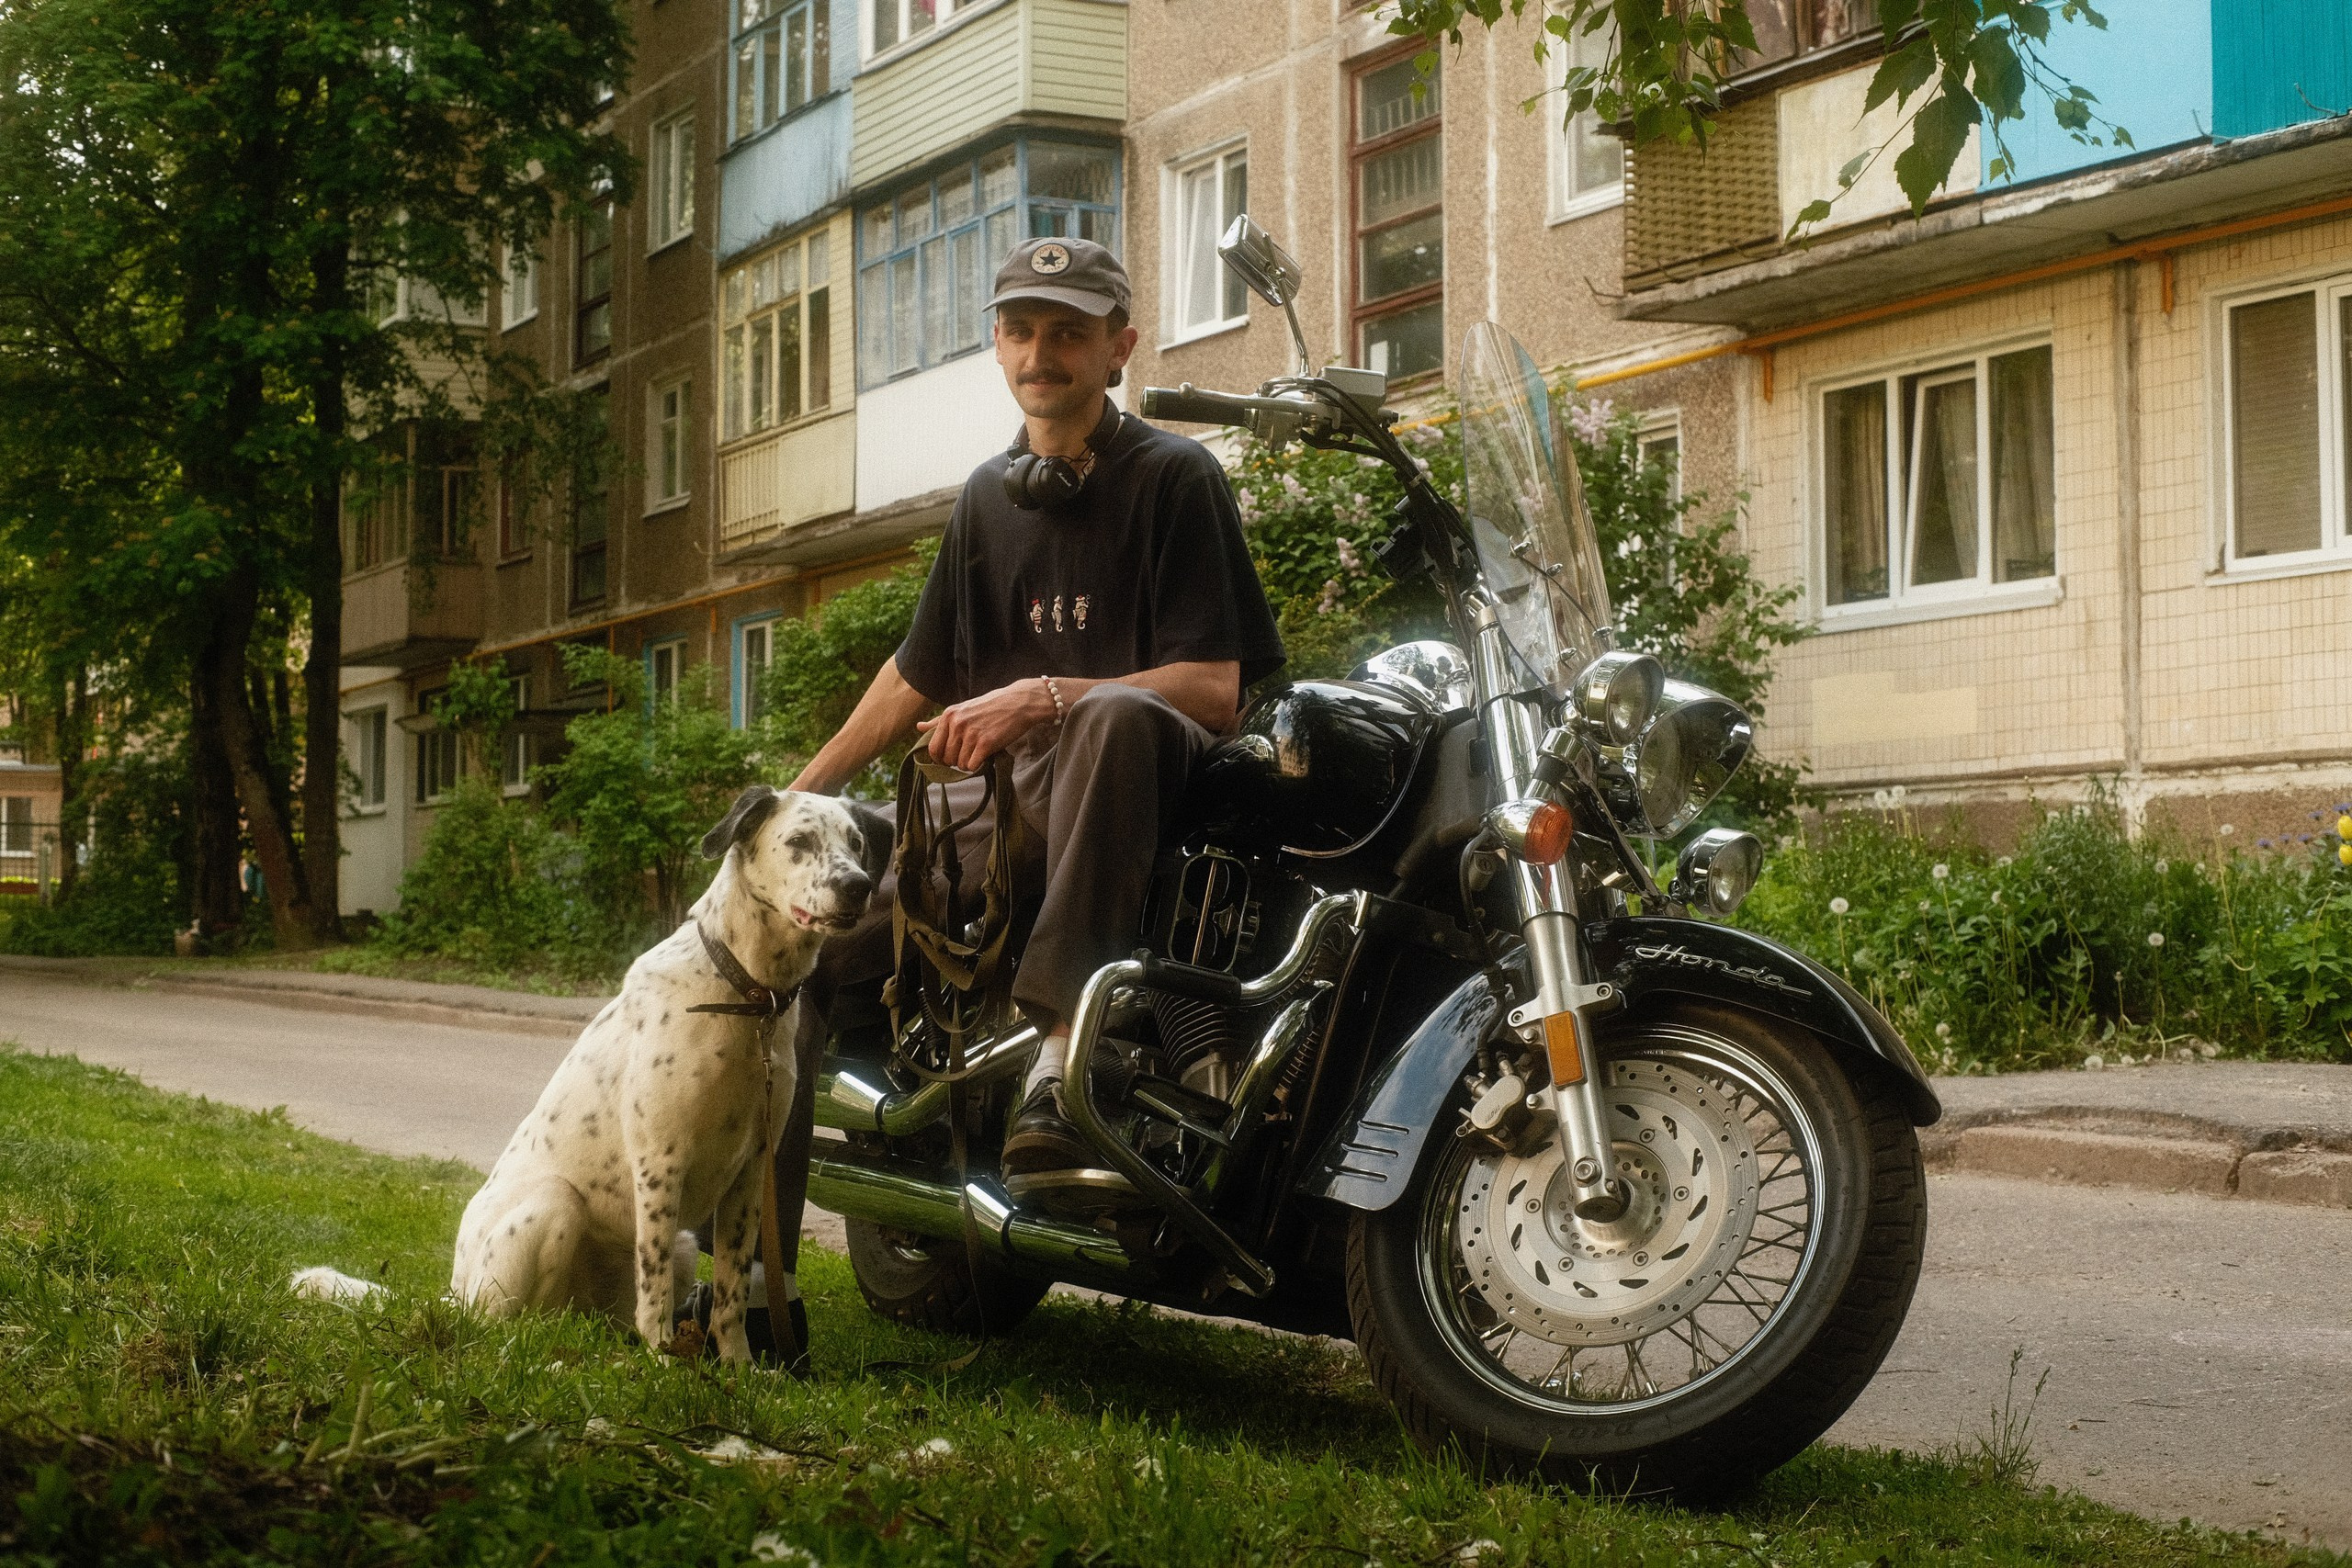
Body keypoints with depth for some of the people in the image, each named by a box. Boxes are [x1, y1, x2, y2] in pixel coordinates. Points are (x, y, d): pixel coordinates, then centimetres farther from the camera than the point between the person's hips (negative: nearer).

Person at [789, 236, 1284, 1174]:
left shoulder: (1172, 475, -3)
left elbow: (1214, 689, -13)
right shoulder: (989, 495, 18)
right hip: (1014, 792, 6)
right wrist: (799, 792, 23)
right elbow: (917, 674, 28)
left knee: (1113, 713, -42)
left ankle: (1065, 1039, -50)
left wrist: (1043, 699, -25)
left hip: (1144, 778, -6)